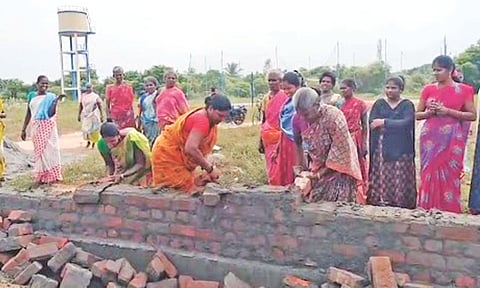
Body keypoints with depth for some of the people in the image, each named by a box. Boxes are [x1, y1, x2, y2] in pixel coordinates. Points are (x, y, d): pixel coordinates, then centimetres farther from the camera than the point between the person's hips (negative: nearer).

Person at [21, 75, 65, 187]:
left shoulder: (51, 96, -3)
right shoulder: (32, 96, 7)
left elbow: (51, 113, -14)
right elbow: (28, 113, 11)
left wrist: (56, 101, -25)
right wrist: (23, 129, 10)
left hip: (48, 126, -3)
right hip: (36, 127, 3)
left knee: (49, 150, 1)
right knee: (39, 151, 7)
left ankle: (51, 176, 8)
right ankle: (40, 177, 12)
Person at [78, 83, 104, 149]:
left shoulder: (96, 96, 0)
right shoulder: (83, 96, 7)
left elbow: (100, 106, 0)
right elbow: (80, 106, 11)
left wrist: (101, 116, -4)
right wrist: (79, 115, 9)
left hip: (94, 115, -2)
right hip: (85, 115, 2)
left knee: (94, 129, -2)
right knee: (85, 129, 1)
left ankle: (94, 142, 11)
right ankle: (88, 141, 19)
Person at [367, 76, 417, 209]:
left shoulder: (407, 105, 5)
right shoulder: (379, 103, 11)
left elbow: (406, 123, -12)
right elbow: (372, 123, -3)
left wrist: (385, 122, -14)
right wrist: (394, 125, -12)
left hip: (401, 149, -2)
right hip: (382, 148, 2)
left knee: (400, 179, -5)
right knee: (381, 178, -2)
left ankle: (401, 203, 1)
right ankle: (380, 201, 5)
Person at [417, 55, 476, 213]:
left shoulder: (464, 90, 2)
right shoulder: (428, 89, 8)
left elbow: (473, 115, 0)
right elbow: (417, 115, 13)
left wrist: (448, 111, -12)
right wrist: (429, 112, -9)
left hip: (452, 140, -2)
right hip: (430, 138, 2)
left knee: (449, 175, -2)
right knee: (429, 173, 2)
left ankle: (449, 211, 9)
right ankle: (428, 210, 10)